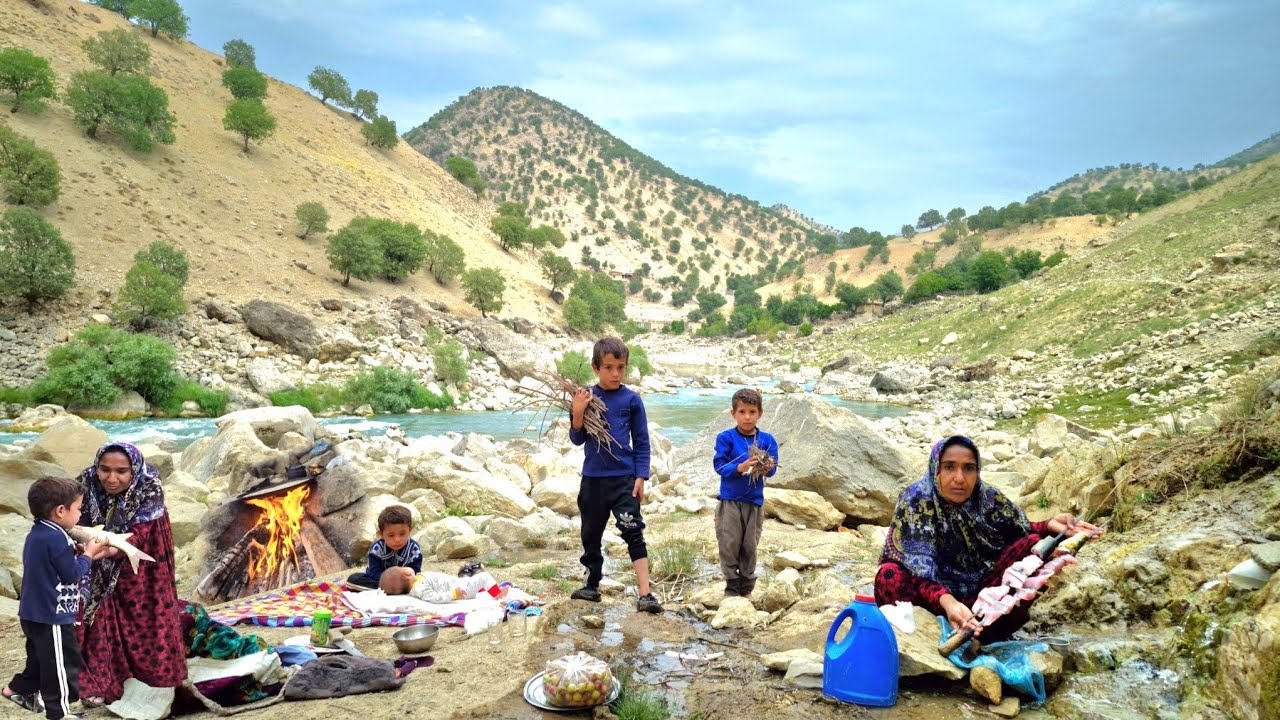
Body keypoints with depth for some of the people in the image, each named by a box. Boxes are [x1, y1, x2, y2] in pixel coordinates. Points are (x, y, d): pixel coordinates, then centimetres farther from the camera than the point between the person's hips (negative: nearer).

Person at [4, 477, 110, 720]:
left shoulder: (37, 534, 8)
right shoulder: (56, 539, -24)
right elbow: (71, 574, -19)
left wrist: (85, 554, 9)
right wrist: (88, 554, -6)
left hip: (34, 612, 10)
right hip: (52, 615, -10)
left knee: (40, 657, 27)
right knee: (62, 662, 1)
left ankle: (19, 689, 39)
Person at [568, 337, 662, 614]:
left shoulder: (631, 399, -3)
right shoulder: (585, 396, -1)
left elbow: (641, 441, 1)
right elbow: (578, 439, 0)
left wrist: (641, 477, -4)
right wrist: (577, 414, -16)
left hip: (624, 477, -2)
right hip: (593, 478, 2)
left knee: (633, 531, -9)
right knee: (591, 534, 14)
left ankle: (645, 594, -9)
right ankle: (592, 585, 31)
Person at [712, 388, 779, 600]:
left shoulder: (767, 440, 2)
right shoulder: (726, 438, -6)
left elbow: (772, 469, -1)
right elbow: (719, 465, -11)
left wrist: (766, 468, -24)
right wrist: (740, 467, -26)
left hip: (754, 501, 2)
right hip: (730, 500, -2)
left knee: (750, 546, 10)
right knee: (729, 545, 0)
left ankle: (747, 588, 23)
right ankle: (731, 588, 12)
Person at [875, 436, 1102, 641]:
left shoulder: (990, 499, -5)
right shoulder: (916, 499, -16)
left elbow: (1021, 532, 8)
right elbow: (918, 566, -25)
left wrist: (1050, 526, -14)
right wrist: (946, 601, -43)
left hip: (985, 596, 4)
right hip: (935, 599, -4)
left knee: (1034, 545, -16)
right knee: (890, 577, -33)